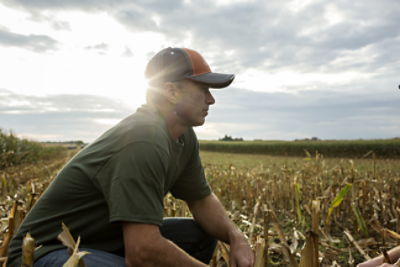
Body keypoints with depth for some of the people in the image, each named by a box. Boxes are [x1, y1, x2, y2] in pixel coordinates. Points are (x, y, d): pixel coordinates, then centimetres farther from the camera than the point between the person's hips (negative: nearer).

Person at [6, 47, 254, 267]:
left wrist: (236, 237, -11)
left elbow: (203, 200, 7)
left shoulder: (185, 137, -1)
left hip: (107, 240, 9)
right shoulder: (143, 141, -31)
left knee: (203, 234, 4)